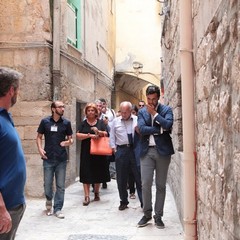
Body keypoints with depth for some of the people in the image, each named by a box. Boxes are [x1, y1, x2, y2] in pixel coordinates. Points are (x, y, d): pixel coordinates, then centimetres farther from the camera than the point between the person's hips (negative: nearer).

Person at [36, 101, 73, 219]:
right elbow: (39, 137, 7)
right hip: (48, 158, -1)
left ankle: (57, 208, 16)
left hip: (61, 158, 1)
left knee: (60, 185, 4)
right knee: (47, 184, 6)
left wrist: (69, 142, -14)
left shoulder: (66, 122, 2)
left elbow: (70, 138, 9)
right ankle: (49, 200, 36)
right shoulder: (45, 121, 0)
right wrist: (40, 149, -9)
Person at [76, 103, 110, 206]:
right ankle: (87, 196, -1)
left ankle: (96, 192, 27)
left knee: (98, 173, 8)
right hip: (86, 152, 0)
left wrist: (98, 132, -22)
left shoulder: (101, 122, 6)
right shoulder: (83, 123, 6)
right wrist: (89, 135, -15)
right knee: (86, 174, -3)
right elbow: (78, 135, -4)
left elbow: (106, 134, -3)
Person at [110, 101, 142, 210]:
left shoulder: (137, 120, 4)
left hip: (135, 149, -1)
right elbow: (112, 137, 11)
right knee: (121, 178, 9)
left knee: (139, 177, 2)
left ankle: (144, 202, 10)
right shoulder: (115, 121, 8)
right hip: (121, 150, 2)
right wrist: (114, 149, 4)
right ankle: (123, 202, 23)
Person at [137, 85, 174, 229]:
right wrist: (159, 129, -11)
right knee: (146, 184, -1)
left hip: (163, 151, -1)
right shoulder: (142, 112, 10)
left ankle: (158, 216, 16)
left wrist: (155, 113, -10)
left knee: (161, 185, 5)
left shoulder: (166, 109, 4)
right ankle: (147, 214, 15)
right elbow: (142, 129, -6)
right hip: (147, 151, 1)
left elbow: (168, 125, -15)